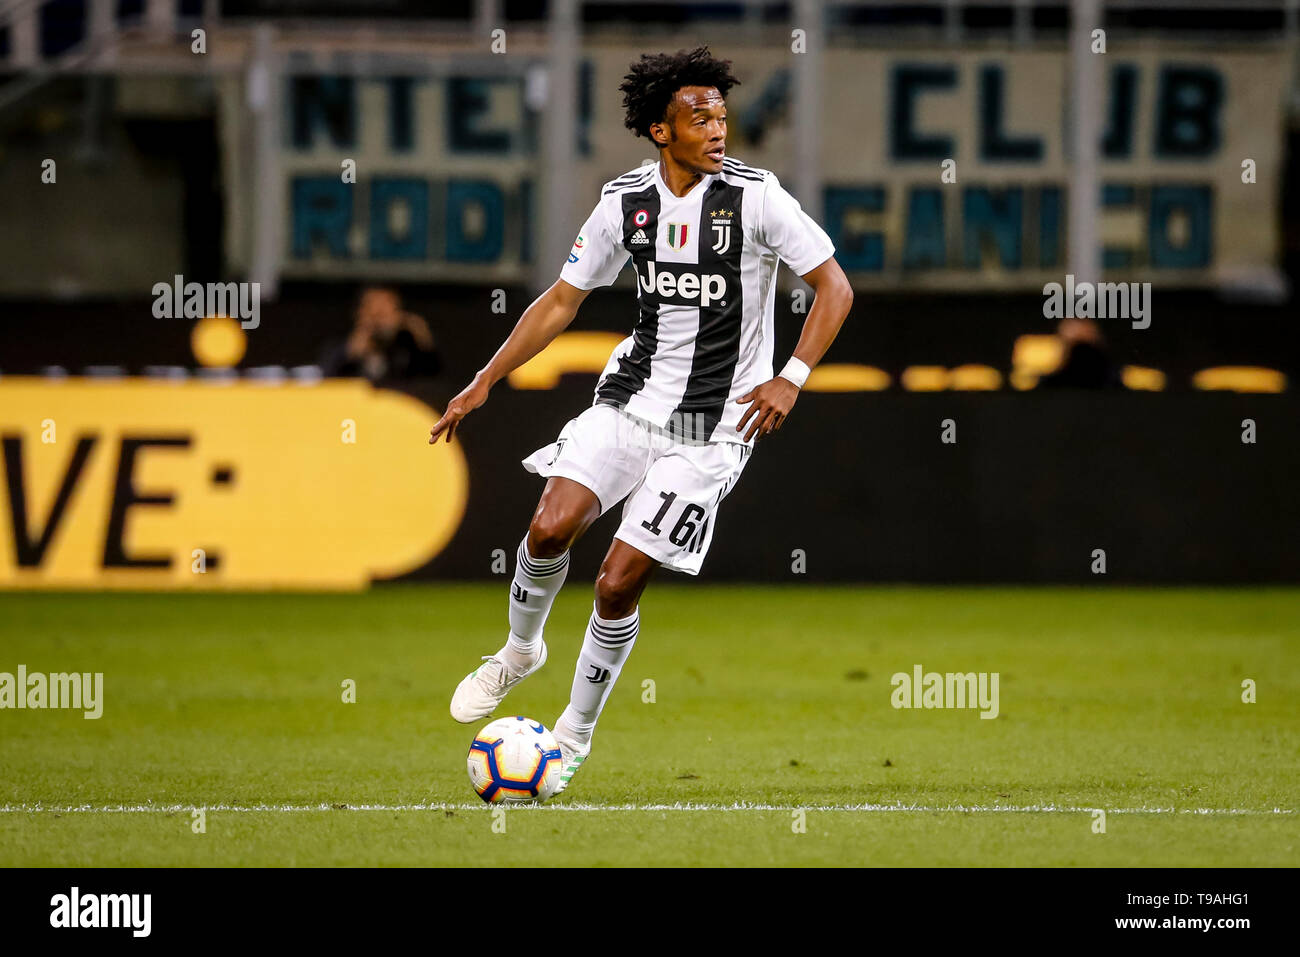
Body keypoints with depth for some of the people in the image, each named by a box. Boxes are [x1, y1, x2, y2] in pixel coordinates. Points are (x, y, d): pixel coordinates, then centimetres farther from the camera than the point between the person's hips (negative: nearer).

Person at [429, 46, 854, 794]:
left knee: (619, 581, -8)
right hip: (632, 395, 3)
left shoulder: (754, 195, -12)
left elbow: (834, 288, -8)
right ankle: (521, 649, 15)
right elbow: (563, 298, 11)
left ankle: (577, 731, 14)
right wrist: (484, 383, 7)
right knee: (552, 525, -16)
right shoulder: (627, 202, 0)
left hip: (712, 424, -3)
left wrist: (792, 378, -21)